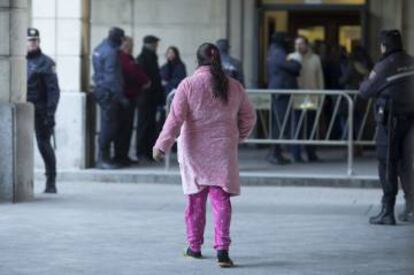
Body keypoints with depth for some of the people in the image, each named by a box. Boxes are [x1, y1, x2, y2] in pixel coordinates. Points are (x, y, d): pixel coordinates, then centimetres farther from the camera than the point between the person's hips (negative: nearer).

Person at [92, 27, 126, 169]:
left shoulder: (100, 48, 13)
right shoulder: (111, 52, -16)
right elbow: (112, 77, -20)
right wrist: (121, 97, -17)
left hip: (101, 90, 10)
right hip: (108, 92, -10)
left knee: (108, 125, 14)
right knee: (109, 125, -7)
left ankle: (104, 157, 18)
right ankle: (103, 159, -6)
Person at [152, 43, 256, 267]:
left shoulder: (188, 85, -6)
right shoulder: (234, 87, 4)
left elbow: (175, 118, -13)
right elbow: (249, 118, 12)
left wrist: (162, 145, -11)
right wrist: (236, 138, 27)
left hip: (194, 150, -1)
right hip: (223, 151, 1)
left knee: (195, 199, 11)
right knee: (221, 199, -1)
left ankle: (194, 247, 20)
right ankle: (222, 249, -13)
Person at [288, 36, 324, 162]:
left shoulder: (315, 59, 8)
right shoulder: (291, 58, 2)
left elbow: (320, 78, 11)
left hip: (311, 98, 2)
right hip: (297, 98, -2)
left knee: (311, 127, 7)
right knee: (296, 126, -4)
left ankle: (311, 153, 13)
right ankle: (296, 154, -1)